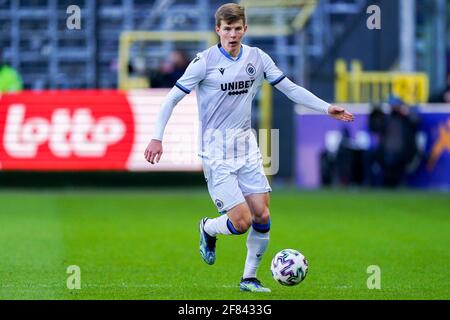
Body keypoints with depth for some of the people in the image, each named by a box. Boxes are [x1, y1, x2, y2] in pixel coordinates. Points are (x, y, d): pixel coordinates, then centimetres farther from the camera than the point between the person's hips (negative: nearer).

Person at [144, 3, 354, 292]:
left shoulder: (257, 58, 3)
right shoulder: (205, 61, -9)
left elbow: (290, 88, 10)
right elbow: (173, 98, -6)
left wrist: (326, 108, 2)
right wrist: (157, 137, -12)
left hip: (247, 146, 5)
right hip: (216, 151, -5)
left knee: (262, 216, -2)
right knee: (241, 222, -12)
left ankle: (249, 278, 14)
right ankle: (208, 229, 22)